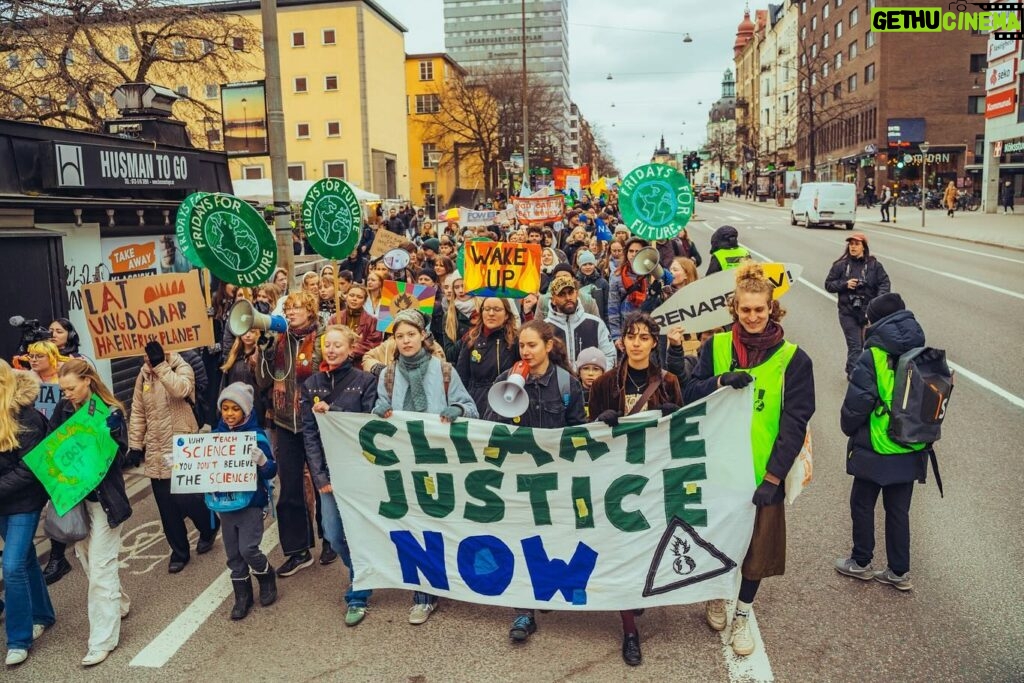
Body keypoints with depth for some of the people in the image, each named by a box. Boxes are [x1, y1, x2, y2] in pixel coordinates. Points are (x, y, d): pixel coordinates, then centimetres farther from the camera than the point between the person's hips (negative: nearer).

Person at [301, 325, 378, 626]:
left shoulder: (365, 381, -4)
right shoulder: (311, 385, 6)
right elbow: (309, 432, 3)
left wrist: (332, 412, -18)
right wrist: (320, 475, -5)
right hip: (328, 469, 4)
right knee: (333, 536, 7)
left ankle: (357, 596, 15)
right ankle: (364, 573, 35)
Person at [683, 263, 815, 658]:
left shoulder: (793, 359, -6)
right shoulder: (716, 347, -1)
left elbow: (795, 423, -8)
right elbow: (689, 394, -4)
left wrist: (773, 477, -14)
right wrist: (721, 381, -24)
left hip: (763, 469, -1)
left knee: (757, 544, 8)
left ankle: (742, 616, 30)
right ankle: (716, 595, 42)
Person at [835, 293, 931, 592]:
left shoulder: (873, 357, -18)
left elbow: (857, 403, -17)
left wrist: (848, 428, 2)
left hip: (875, 449, -6)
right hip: (912, 450, 6)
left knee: (862, 503, 13)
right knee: (898, 509, 16)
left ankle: (861, 562, 25)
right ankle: (900, 571, 24)